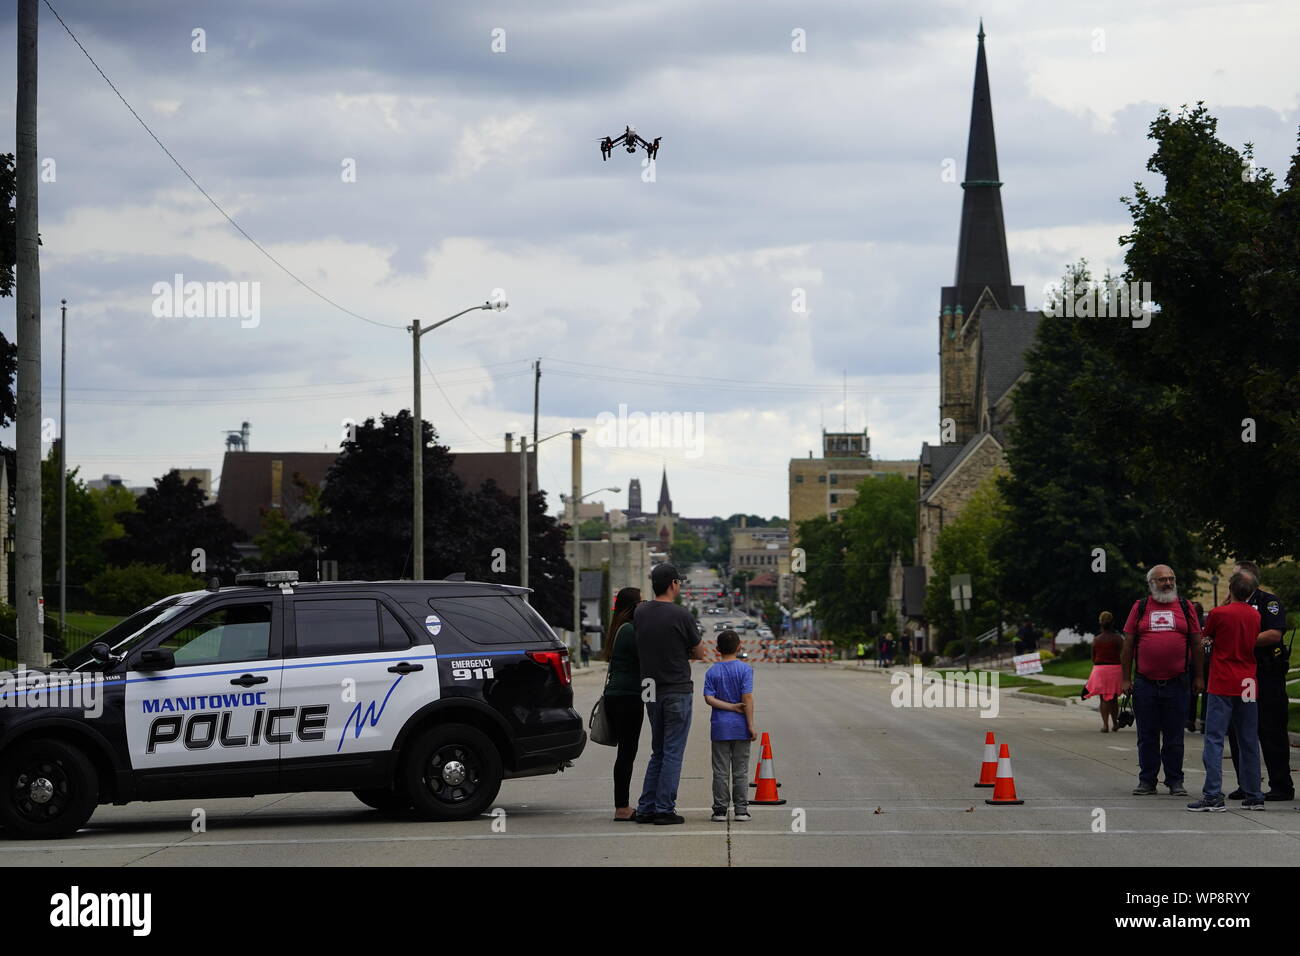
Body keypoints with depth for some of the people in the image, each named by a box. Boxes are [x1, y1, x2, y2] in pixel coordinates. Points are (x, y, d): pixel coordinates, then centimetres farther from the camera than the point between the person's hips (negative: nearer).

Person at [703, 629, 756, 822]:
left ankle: (720, 810, 3)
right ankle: (741, 810, 5)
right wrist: (751, 725, -8)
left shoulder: (712, 672, 1)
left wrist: (730, 707, -8)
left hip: (720, 727, 1)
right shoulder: (745, 669, -5)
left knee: (720, 772, 4)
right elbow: (747, 699, -10)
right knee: (740, 772, 5)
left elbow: (709, 698, -9)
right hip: (740, 727, -1)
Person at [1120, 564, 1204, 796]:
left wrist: (1198, 676, 5)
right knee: (1147, 736, 5)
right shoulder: (1140, 608, 6)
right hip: (1145, 683, 0)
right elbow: (1128, 644, 7)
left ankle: (1175, 781, 11)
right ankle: (1147, 780, 13)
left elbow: (1196, 644, 10)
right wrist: (1125, 679, 3)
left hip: (1176, 683, 0)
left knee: (1174, 736, 4)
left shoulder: (1185, 607, 7)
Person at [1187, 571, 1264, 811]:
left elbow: (1208, 636, 8)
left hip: (1222, 685, -5)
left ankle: (1213, 796, -14)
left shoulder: (1218, 613, -8)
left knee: (1214, 739, -6)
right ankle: (1253, 796, 14)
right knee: (1249, 742, 11)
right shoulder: (1255, 616, 5)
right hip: (1247, 684, 5)